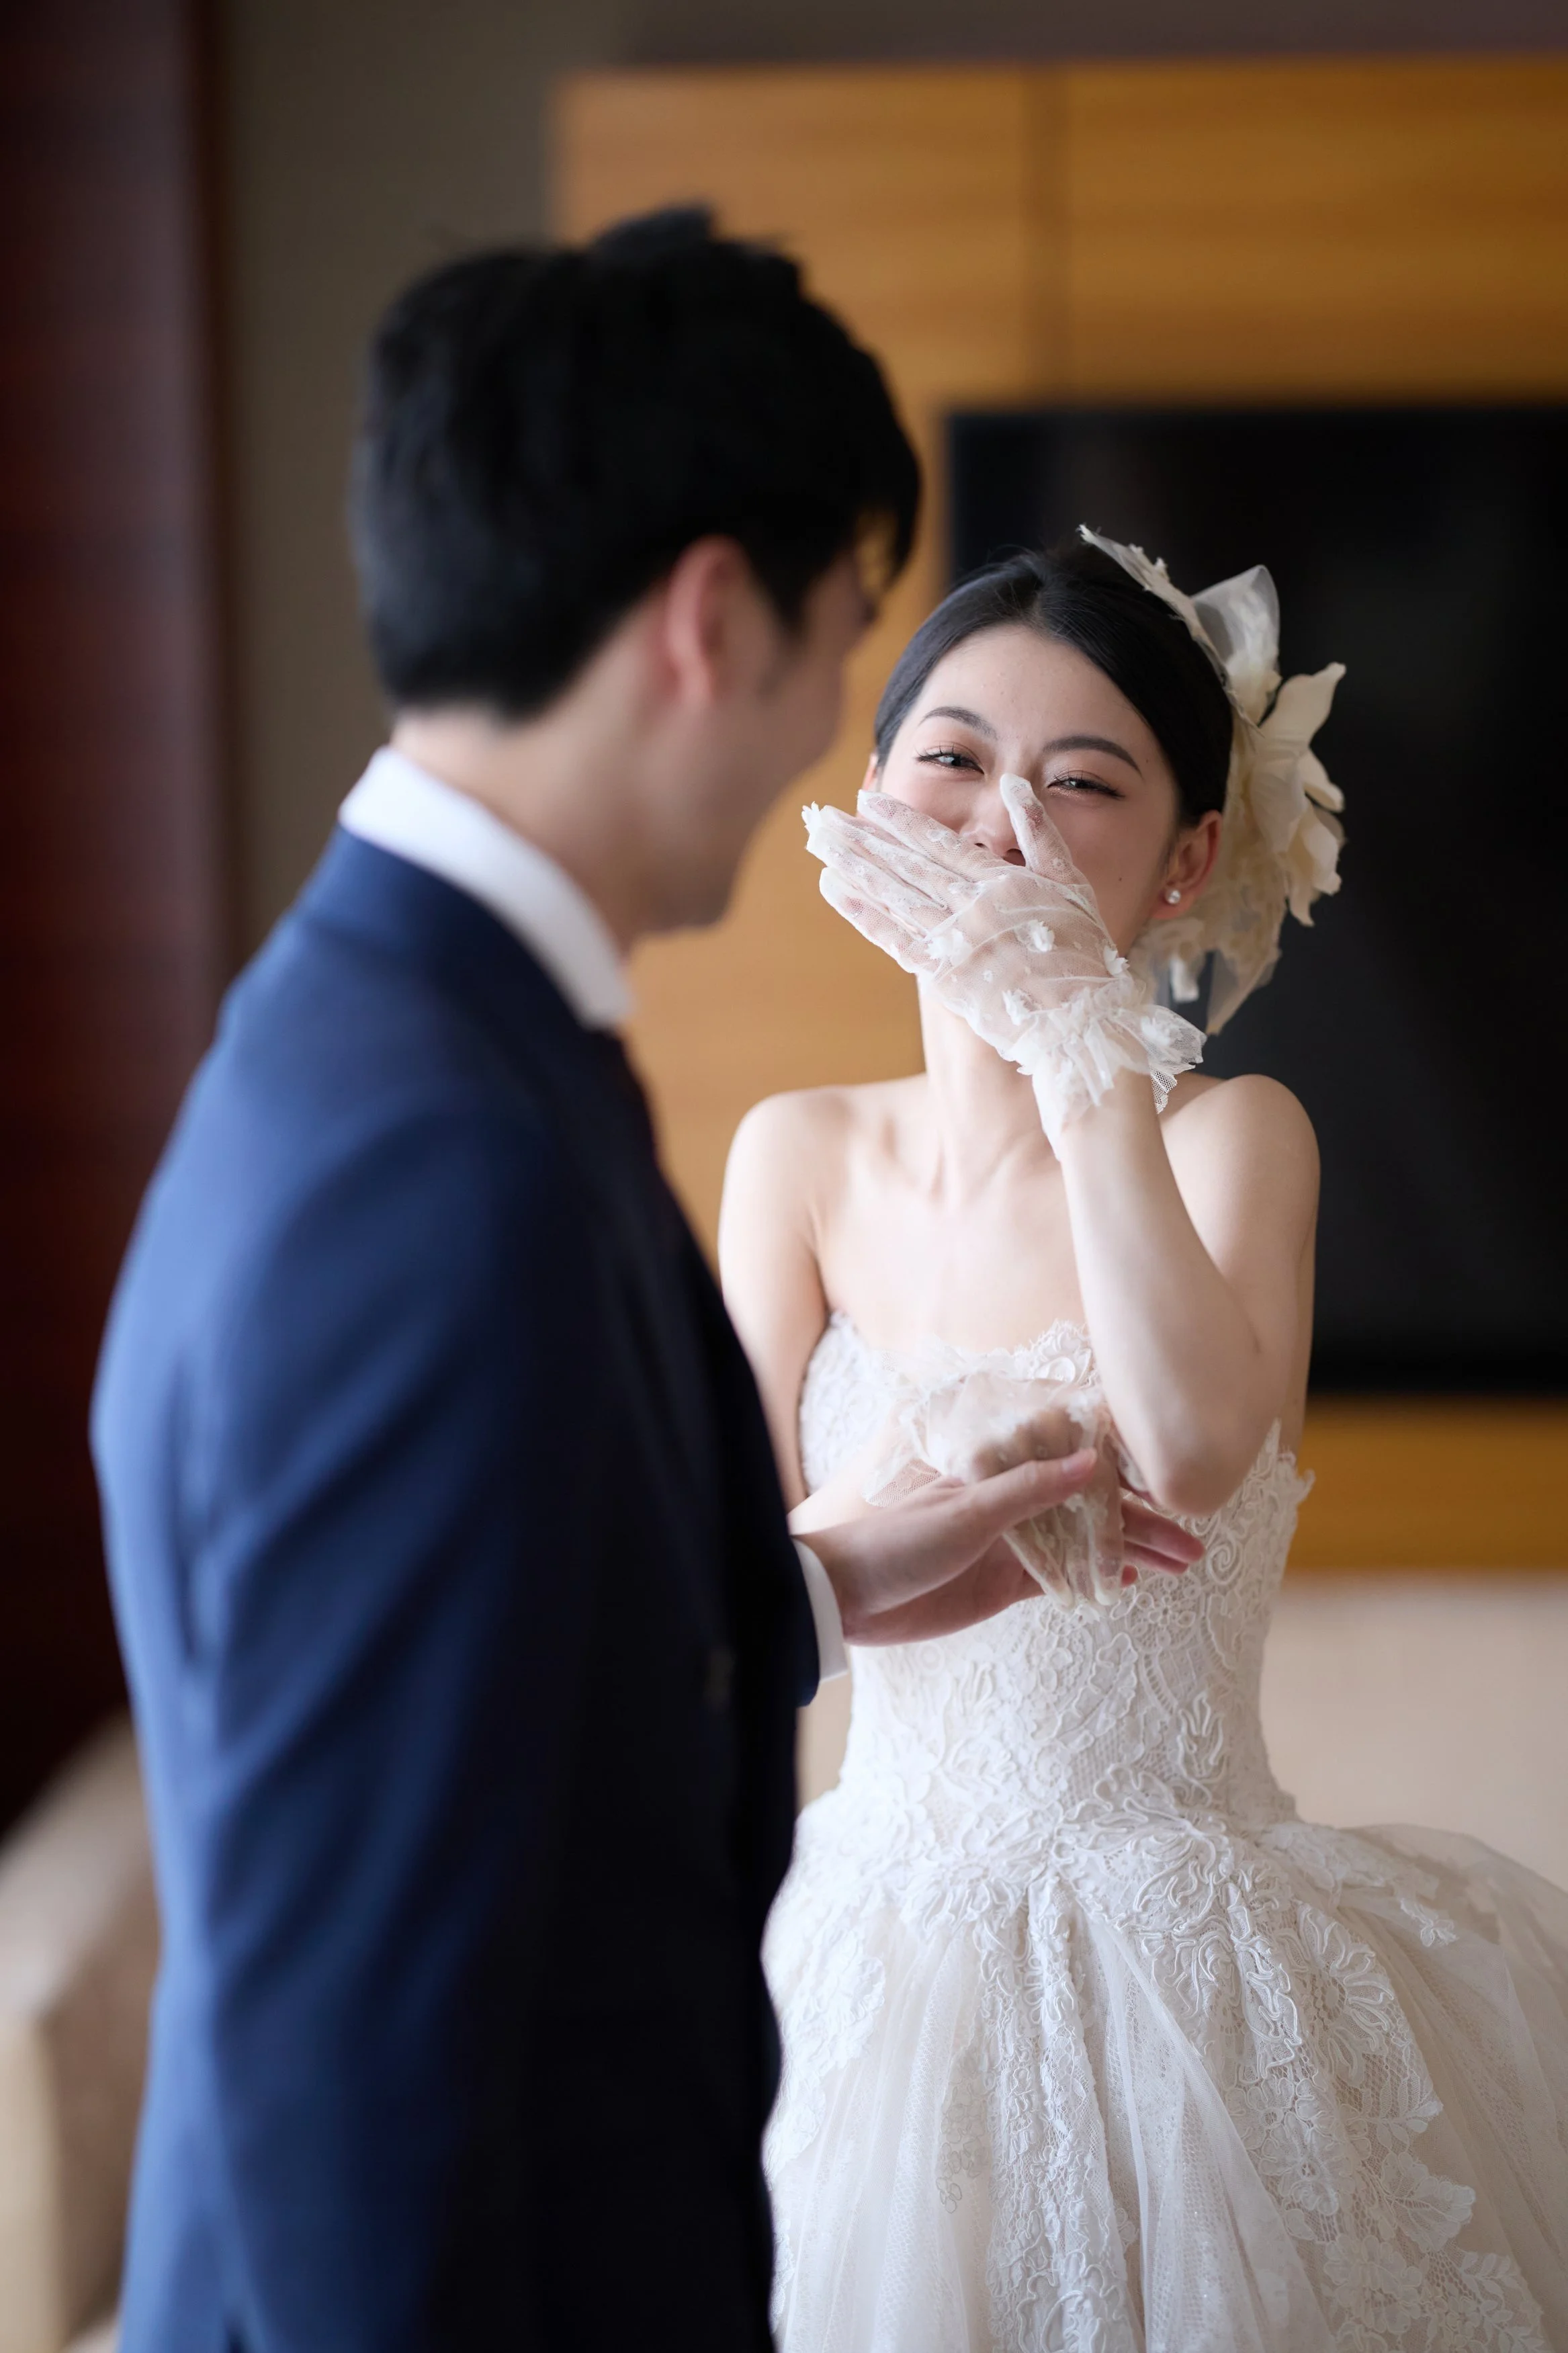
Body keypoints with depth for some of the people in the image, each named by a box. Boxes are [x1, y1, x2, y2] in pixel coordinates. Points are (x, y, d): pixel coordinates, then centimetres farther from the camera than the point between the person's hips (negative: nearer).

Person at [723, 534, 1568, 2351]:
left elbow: (1191, 1450, -29)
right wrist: (900, 1487, -25)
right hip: (880, 1955, 3)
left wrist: (1081, 1036, -26)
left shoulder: (1234, 1134, -9)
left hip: (1184, 1971, -3)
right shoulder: (799, 1157, 1)